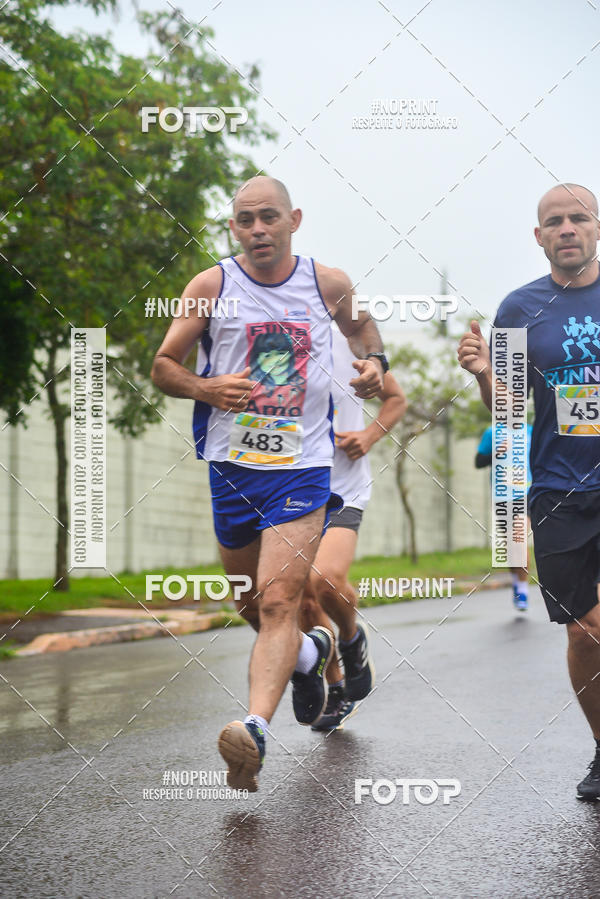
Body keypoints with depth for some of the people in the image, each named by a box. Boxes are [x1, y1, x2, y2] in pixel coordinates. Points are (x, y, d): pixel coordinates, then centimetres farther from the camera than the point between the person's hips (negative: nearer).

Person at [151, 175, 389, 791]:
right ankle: (309, 653, 46)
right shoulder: (210, 286, -1)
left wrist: (373, 360, 4)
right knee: (252, 604, 17)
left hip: (302, 468, -2)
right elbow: (163, 366, 3)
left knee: (278, 603, -16)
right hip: (230, 466, 2)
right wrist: (207, 388, -16)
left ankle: (255, 727, -25)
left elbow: (360, 325, 25)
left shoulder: (328, 283, 2)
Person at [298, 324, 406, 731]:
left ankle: (353, 637, 7)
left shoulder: (351, 343, -2)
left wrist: (370, 435, -7)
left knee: (327, 580, -26)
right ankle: (337, 689, 29)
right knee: (305, 606, 7)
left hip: (343, 491, -3)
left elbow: (396, 399, 11)